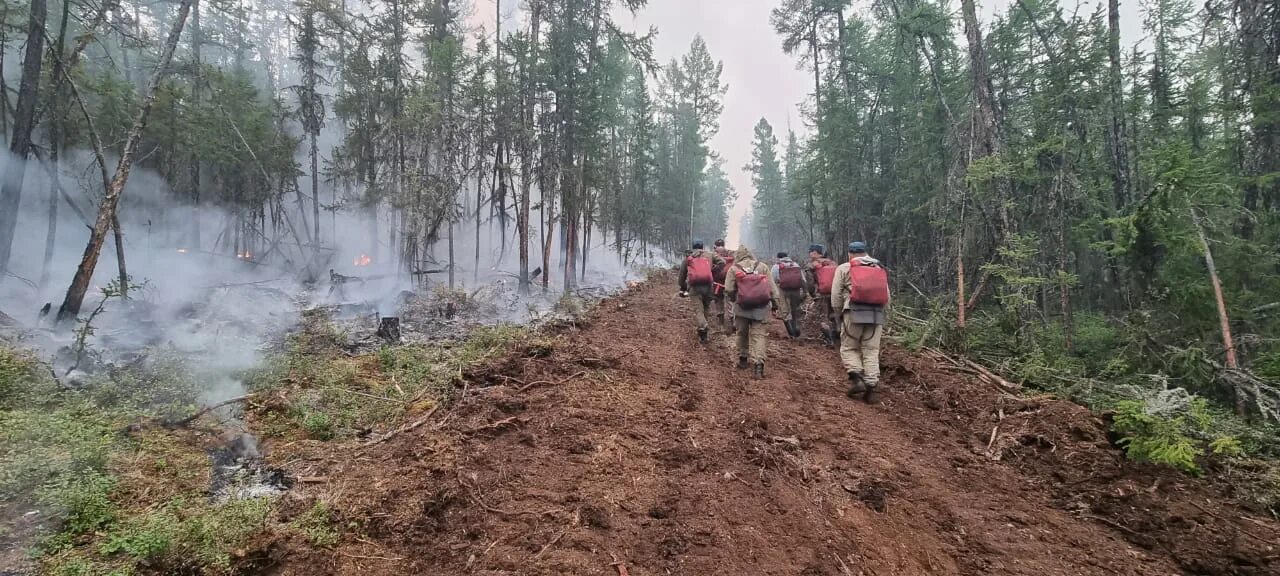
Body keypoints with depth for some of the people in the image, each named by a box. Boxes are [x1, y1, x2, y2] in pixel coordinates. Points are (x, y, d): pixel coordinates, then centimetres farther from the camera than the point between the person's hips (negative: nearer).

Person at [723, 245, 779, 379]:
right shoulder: (762, 266, 9)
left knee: (742, 334, 18)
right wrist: (775, 302, 7)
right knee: (759, 335, -1)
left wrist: (733, 299, 17)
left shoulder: (734, 269, 4)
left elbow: (729, 290, -2)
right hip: (761, 307, 0)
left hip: (742, 306, 0)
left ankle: (743, 359, 28)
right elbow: (772, 286, 4)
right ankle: (758, 364, -16)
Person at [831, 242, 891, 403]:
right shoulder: (880, 269, 20)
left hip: (854, 313, -3)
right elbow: (887, 298, 16)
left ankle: (856, 378, -9)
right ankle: (872, 387, -2)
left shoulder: (844, 268, 8)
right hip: (877, 315, 3)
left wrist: (840, 312, 17)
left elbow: (836, 297, 4)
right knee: (871, 352, 7)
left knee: (848, 348, 9)